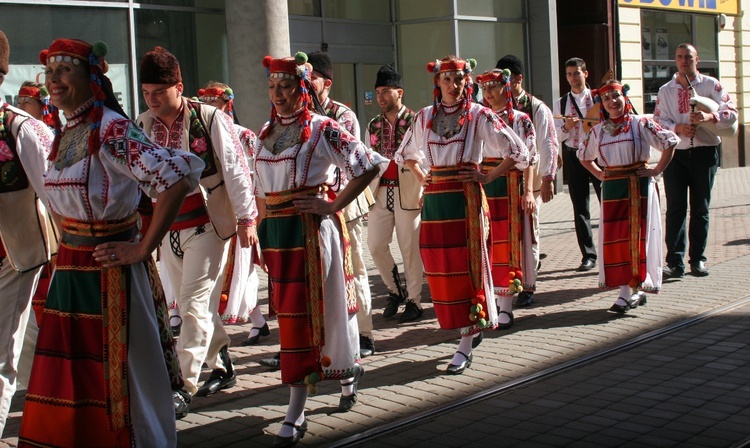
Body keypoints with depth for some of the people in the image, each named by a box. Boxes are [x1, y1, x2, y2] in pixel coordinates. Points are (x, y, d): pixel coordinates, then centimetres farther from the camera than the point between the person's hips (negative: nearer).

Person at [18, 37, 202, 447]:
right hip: (69, 273, 8)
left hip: (108, 274, -8)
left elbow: (179, 176, -26)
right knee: (69, 386, 14)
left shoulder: (110, 129, -15)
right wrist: (66, 253, 12)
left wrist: (143, 248, -21)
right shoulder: (64, 134, 10)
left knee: (119, 386, 2)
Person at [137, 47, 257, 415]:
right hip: (167, 227, 6)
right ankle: (222, 367, 30)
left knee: (194, 304, -8)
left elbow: (234, 169, -9)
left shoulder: (210, 119, -10)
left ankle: (184, 387, -4)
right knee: (190, 305, 14)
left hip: (206, 224, -6)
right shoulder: (142, 126, 4)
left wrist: (246, 217, -11)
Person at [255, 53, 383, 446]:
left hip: (312, 229, -7)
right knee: (290, 311, 10)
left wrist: (333, 205, -13)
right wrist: (260, 229, 15)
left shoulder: (322, 129, -6)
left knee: (305, 312, -4)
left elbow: (369, 165, -9)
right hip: (275, 233, 7)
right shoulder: (266, 133, 13)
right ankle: (347, 371, 32)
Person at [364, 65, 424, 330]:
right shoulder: (373, 126, 13)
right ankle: (395, 291, 22)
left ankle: (414, 301, 14)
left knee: (410, 248, 1)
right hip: (380, 192, 5)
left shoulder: (415, 122, -2)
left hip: (407, 192, -5)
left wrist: (425, 191, -12)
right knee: (375, 245, 1)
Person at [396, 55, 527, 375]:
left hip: (466, 199, -4)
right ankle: (472, 327, 26)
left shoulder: (479, 115, -1)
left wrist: (487, 177, -5)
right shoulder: (425, 117, 10)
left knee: (467, 266, -3)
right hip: (434, 200, 4)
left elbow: (517, 151, 0)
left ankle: (465, 347, 2)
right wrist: (421, 177, 12)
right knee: (439, 268, 5)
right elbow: (405, 153, 27)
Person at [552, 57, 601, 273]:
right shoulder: (561, 103, 8)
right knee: (580, 208, 3)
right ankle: (588, 255, 10)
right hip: (573, 156, 2)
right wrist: (566, 127, -16)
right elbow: (556, 135, 2)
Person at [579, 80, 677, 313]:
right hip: (612, 189, 4)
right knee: (614, 237, 0)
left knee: (637, 235, -3)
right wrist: (599, 174, 11)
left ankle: (632, 290, 2)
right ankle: (631, 290, 8)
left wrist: (657, 170, -6)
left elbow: (670, 141, -2)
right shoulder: (598, 131, 9)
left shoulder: (640, 124, -2)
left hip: (639, 186, -4)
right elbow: (583, 156, 24)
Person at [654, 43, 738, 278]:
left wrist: (709, 116, -23)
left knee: (700, 208, 5)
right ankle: (675, 262, -5)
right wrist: (678, 128, -19)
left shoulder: (711, 85, 4)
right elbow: (659, 121, 0)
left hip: (704, 152, -1)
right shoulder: (665, 91, 10)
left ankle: (697, 259, 13)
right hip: (675, 153, 1)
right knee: (675, 208, -4)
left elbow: (731, 114, -4)